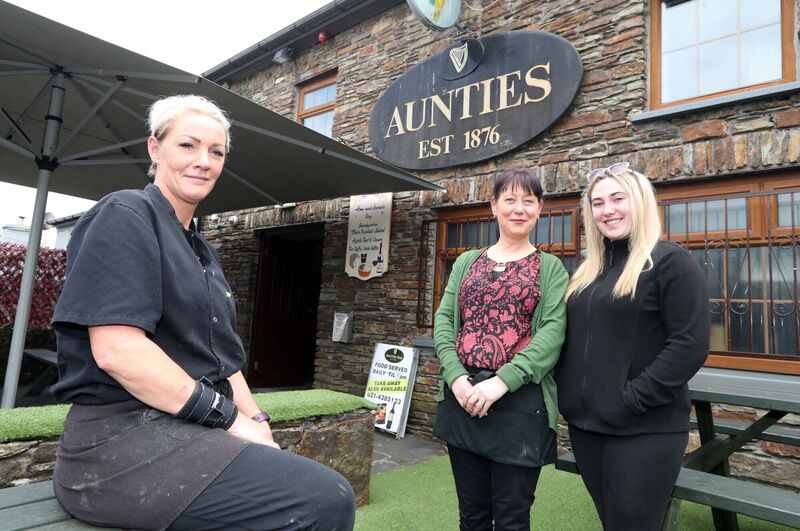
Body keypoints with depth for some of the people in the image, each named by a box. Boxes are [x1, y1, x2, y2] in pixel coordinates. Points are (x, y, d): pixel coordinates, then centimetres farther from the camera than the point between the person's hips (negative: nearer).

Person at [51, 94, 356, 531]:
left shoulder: (202, 252, 17)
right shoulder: (125, 215, -8)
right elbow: (117, 350, -21)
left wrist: (255, 420, 2)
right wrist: (230, 418, -16)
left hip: (189, 431, 8)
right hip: (125, 441, -8)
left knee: (325, 488, 0)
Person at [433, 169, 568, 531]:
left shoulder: (550, 267, 4)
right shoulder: (466, 263, 13)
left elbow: (553, 331, -8)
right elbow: (444, 319, 5)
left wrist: (501, 382, -19)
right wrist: (456, 377, -11)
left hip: (520, 400, -3)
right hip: (462, 398, 3)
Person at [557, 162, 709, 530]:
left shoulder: (671, 261, -9)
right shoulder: (588, 270, 11)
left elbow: (690, 345, -16)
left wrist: (632, 399, -18)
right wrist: (567, 392, 5)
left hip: (644, 431, -6)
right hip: (585, 423, 6)